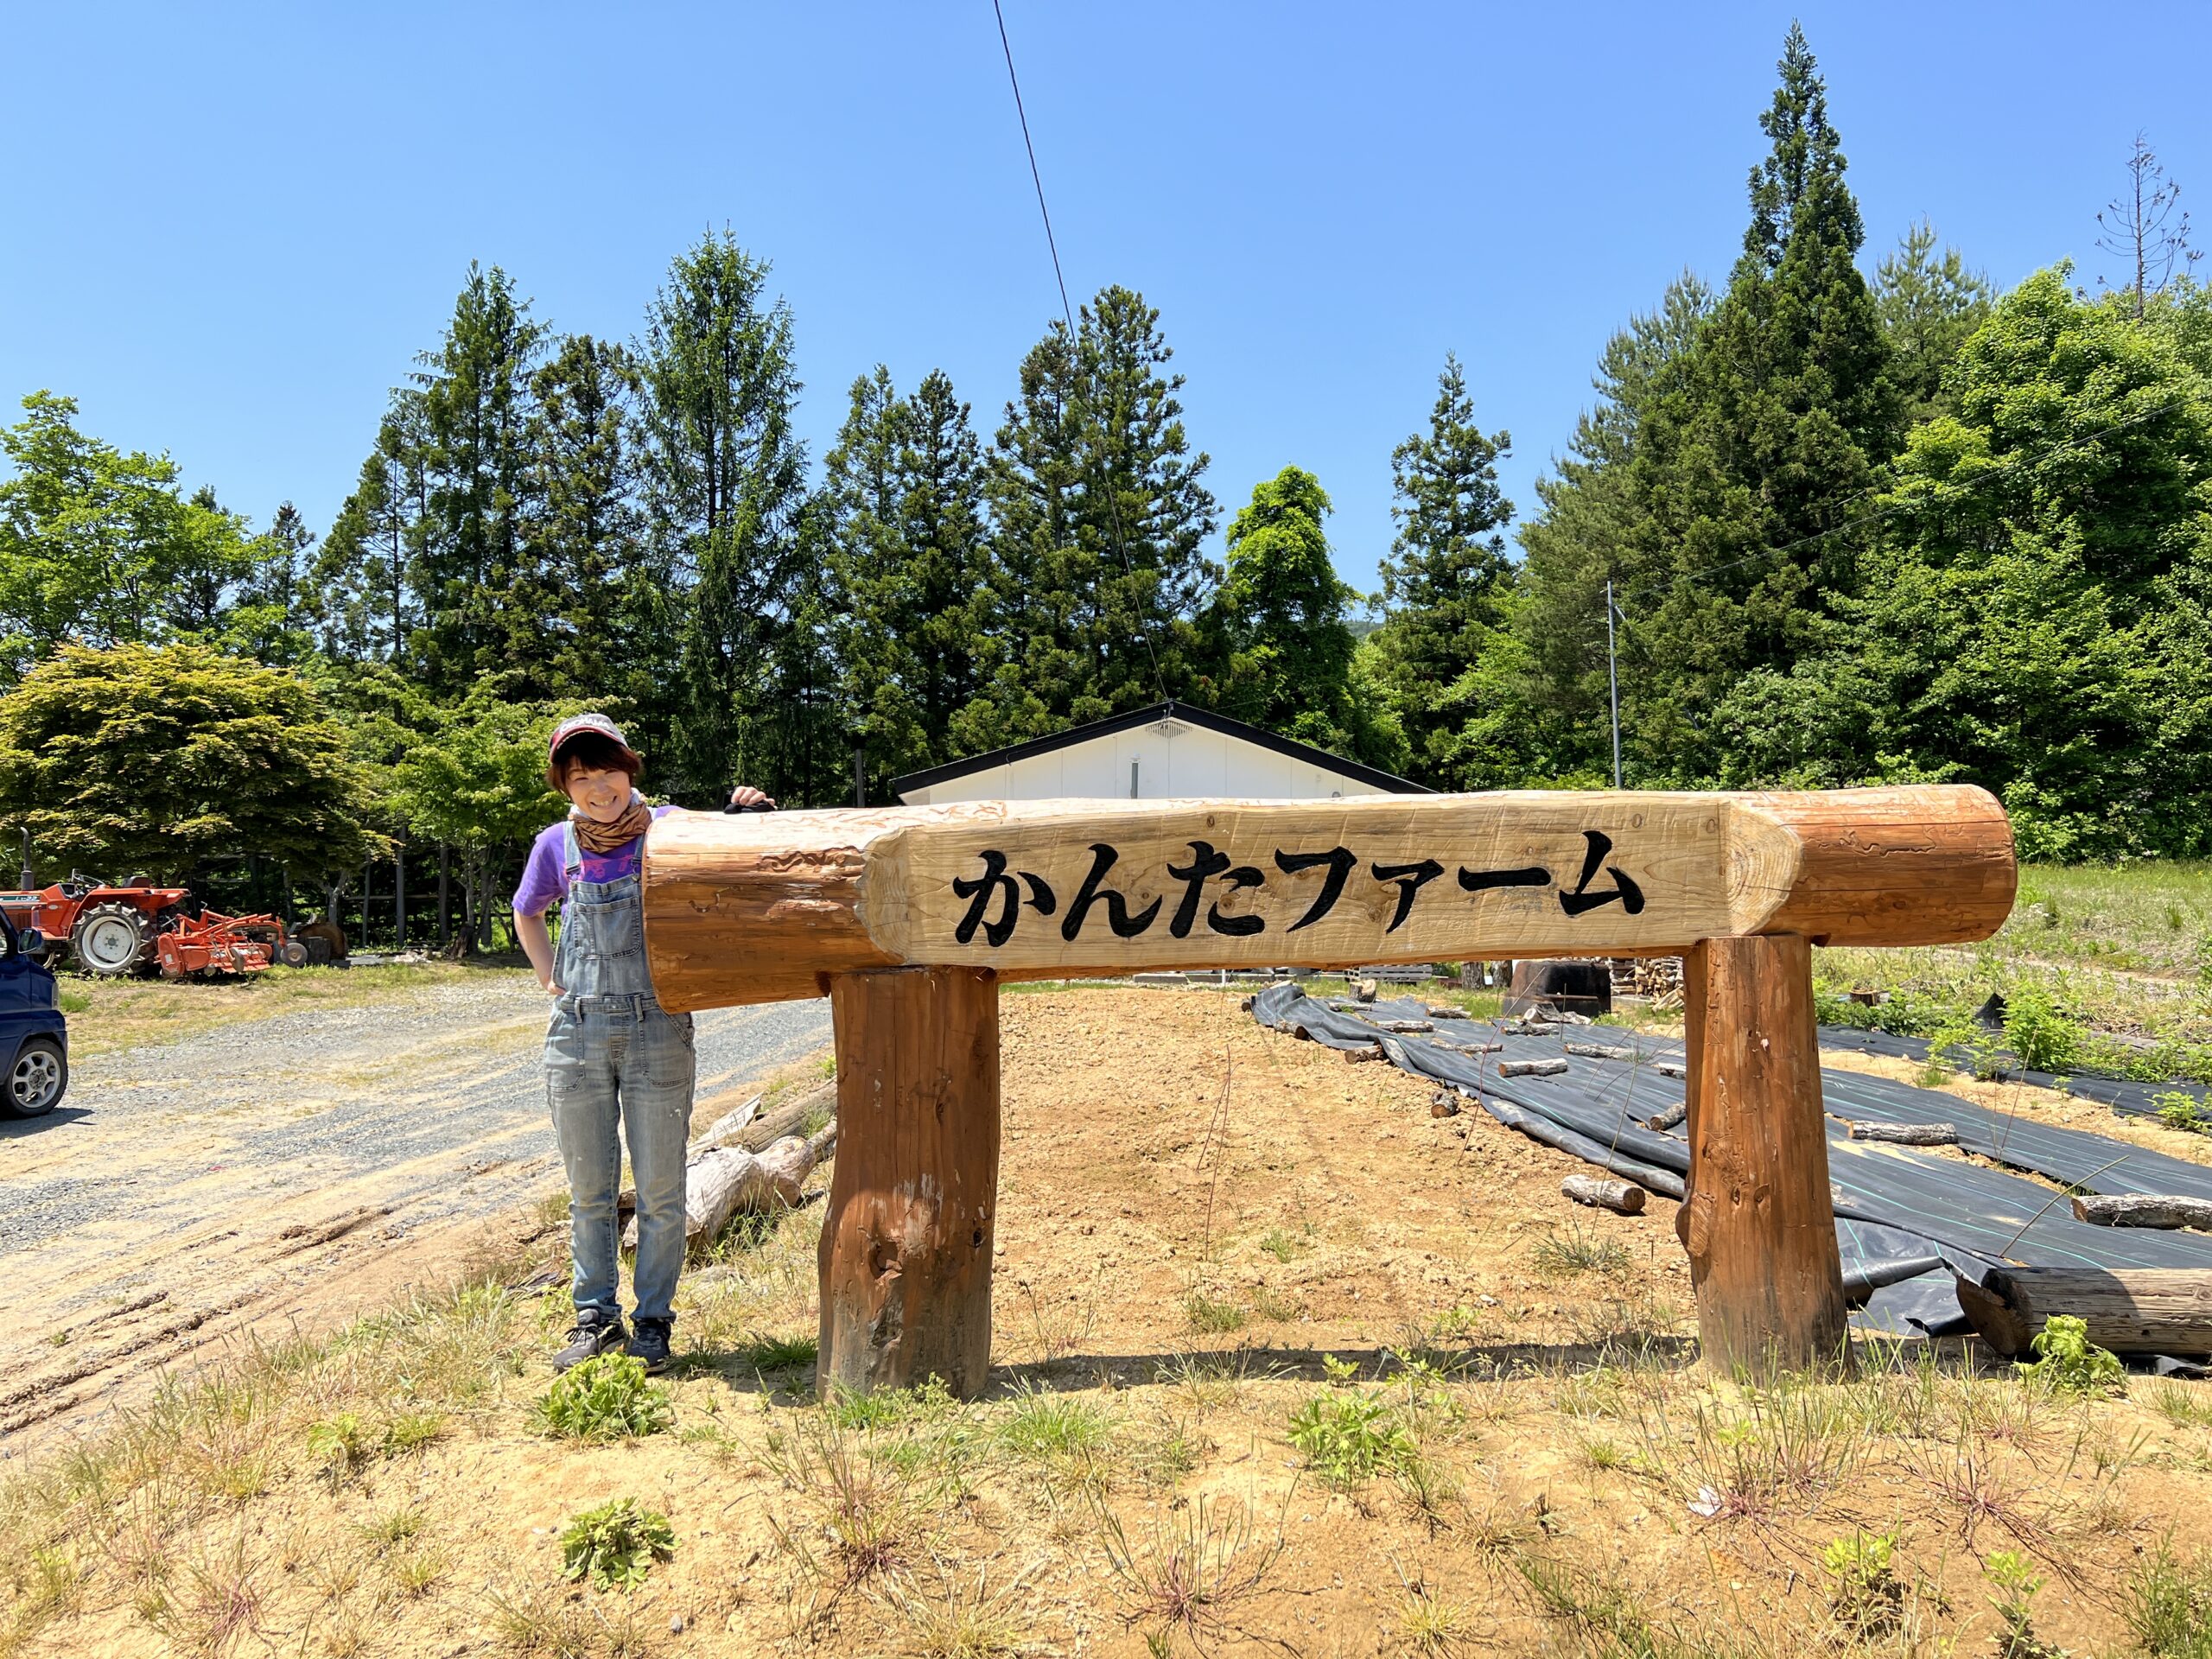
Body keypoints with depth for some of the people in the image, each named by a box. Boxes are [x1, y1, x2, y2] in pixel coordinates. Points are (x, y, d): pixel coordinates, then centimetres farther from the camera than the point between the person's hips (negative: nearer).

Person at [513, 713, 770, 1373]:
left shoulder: (668, 829, -3)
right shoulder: (557, 846, 5)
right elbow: (527, 915, 23)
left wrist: (750, 815, -21)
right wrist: (551, 980, 10)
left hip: (657, 1029, -2)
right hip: (577, 1034, 2)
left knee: (660, 1192, 4)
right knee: (589, 1192, 12)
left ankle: (653, 1322, 19)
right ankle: (596, 1318, 25)